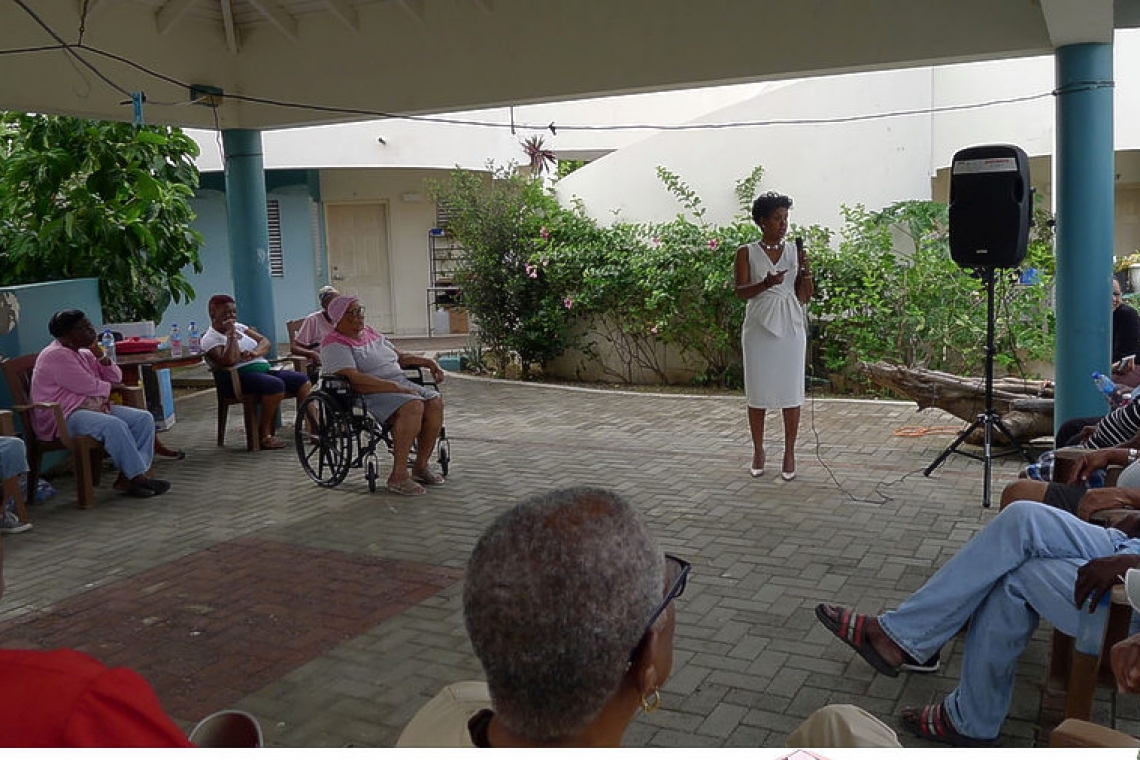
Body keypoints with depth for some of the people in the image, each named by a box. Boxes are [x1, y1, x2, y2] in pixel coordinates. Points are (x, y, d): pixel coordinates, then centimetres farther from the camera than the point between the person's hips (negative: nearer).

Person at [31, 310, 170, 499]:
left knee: (144, 418, -7)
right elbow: (88, 387, -19)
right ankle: (137, 478, -24)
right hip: (63, 418, -10)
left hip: (95, 406, 10)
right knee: (115, 425, -34)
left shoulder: (83, 354, 16)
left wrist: (101, 356, 0)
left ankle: (127, 477, -16)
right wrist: (110, 387, 1)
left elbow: (116, 378, 16)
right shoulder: (57, 355, -13)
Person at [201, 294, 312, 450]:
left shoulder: (239, 327, 20)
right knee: (276, 385, -34)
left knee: (302, 380, -8)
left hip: (264, 368, 8)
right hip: (239, 376, -8)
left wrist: (255, 352, -9)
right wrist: (232, 334, -14)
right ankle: (264, 435, -23)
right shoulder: (209, 339, -3)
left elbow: (266, 342, 12)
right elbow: (229, 361, -20)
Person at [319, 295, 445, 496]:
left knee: (435, 400, -15)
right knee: (413, 406, -32)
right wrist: (395, 387, -25)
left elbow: (400, 356, 29)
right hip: (372, 394, -8)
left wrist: (428, 362, 15)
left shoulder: (369, 332, 20)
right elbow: (354, 380, -21)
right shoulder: (335, 344, -7)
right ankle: (398, 476, -29)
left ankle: (421, 465, -6)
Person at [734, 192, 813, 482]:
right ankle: (758, 450, 17)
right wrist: (765, 284, -24)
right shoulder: (747, 252, 2)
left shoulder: (795, 251, 8)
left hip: (790, 326, 1)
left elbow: (804, 296, 8)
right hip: (759, 326, -1)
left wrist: (806, 271, -10)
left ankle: (789, 452, 12)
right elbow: (741, 291, -6)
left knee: (791, 390, 2)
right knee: (757, 391, 3)